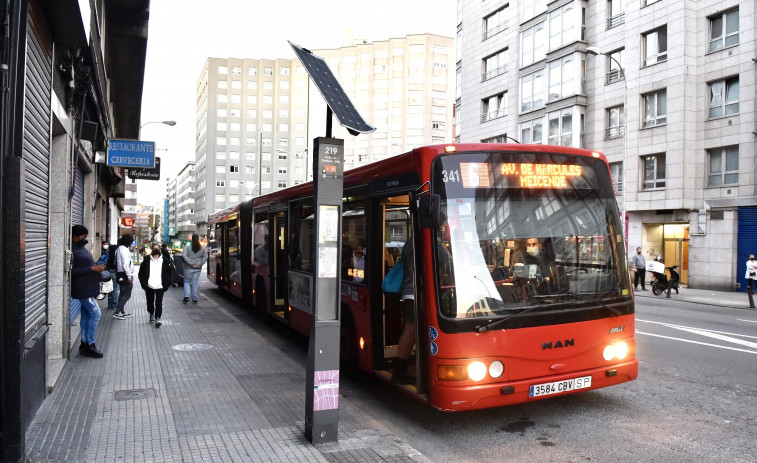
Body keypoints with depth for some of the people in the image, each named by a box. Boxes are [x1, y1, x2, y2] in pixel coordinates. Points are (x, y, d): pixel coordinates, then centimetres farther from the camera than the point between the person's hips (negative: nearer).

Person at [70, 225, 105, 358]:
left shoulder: (82, 248, 16)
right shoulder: (72, 250, -15)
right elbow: (72, 272, -22)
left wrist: (97, 267, 11)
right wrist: (92, 268, -21)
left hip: (88, 288, 10)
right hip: (82, 289, -10)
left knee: (86, 315, 12)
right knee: (95, 313, -11)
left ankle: (84, 344, 19)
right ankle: (89, 345, -4)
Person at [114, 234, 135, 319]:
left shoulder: (119, 248, 16)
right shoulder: (124, 249, -16)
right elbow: (125, 264, -21)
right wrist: (129, 276, -20)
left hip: (120, 274, 10)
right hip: (125, 274, -10)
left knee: (123, 293, 15)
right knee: (127, 294, -7)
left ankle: (122, 312, 20)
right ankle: (117, 312, -11)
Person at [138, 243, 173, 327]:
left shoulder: (165, 260, 4)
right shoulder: (147, 260, 5)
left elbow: (169, 273, 6)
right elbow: (141, 272, 9)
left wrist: (166, 285, -1)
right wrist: (144, 283, 0)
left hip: (160, 286, -2)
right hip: (149, 286, 2)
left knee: (159, 303, -10)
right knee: (150, 302, 14)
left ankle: (157, 318, -10)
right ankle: (151, 314, 37)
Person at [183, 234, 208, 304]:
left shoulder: (187, 247, -5)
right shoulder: (202, 248, 1)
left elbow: (184, 256, -15)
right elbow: (205, 257, -4)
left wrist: (191, 263, -14)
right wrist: (199, 264, -6)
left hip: (188, 268, -2)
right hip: (197, 269, 2)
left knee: (187, 282, 13)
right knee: (195, 283, 7)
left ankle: (186, 296, -3)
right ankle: (194, 299, 8)